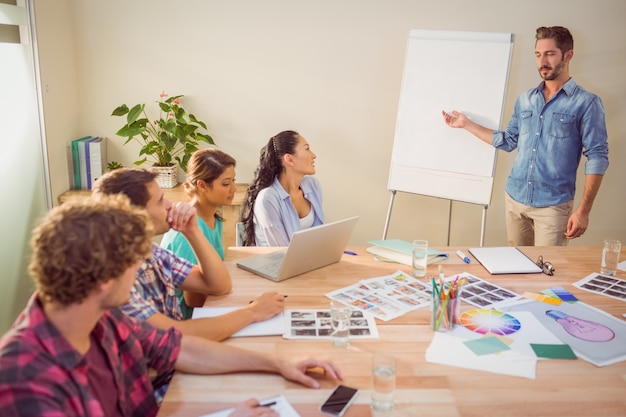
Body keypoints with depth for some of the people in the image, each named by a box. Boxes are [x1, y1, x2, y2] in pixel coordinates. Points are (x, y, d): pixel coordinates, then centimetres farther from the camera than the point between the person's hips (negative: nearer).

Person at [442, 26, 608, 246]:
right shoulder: (525, 100, 9)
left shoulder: (586, 103, -6)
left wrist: (583, 210, -14)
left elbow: (597, 157, -8)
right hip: (514, 198, 5)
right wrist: (467, 124, 16)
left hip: (552, 205, -5)